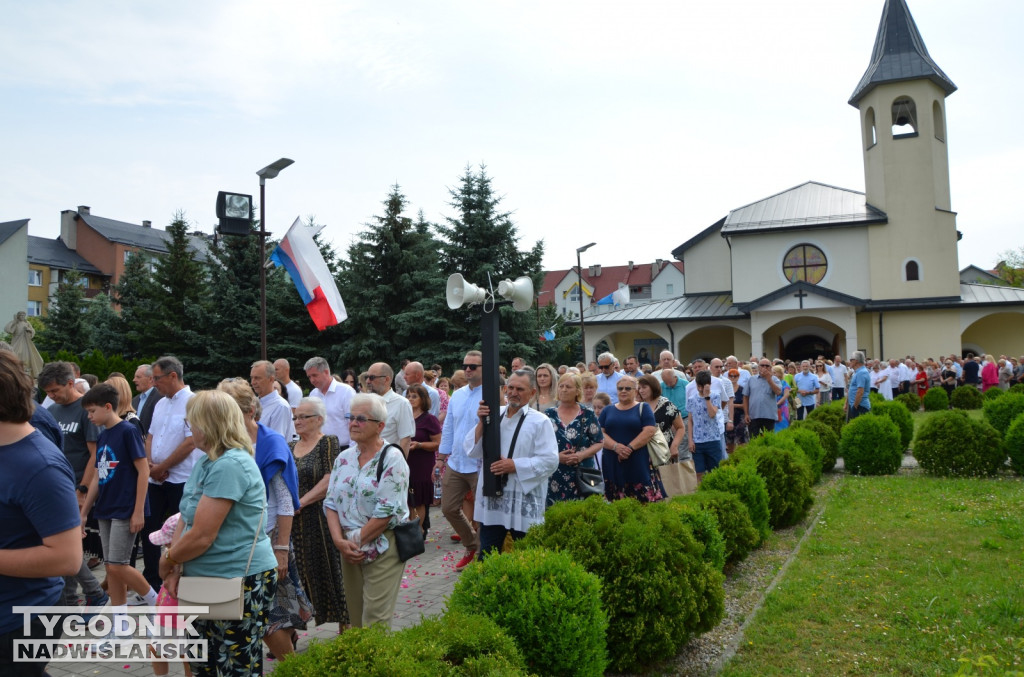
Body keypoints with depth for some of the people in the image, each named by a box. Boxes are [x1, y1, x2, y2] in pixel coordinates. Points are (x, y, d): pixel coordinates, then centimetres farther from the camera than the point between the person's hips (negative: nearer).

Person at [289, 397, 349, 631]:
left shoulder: (328, 443, -5)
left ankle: (344, 624, 11)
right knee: (302, 571, 7)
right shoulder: (291, 446, 15)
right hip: (294, 521, 5)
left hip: (320, 518, -5)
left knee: (328, 571, 0)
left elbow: (329, 480, -14)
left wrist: (301, 502, -16)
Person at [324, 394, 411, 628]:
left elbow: (386, 512, -17)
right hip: (349, 548, 6)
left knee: (375, 620, -4)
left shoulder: (392, 459, -11)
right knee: (354, 615, 13)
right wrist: (339, 540, -8)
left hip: (382, 549, -6)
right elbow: (331, 503, 6)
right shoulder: (344, 458, 9)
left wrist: (357, 540, -12)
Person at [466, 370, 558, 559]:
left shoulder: (540, 422, -5)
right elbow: (472, 451, 5)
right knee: (487, 558, 13)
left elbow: (550, 461, -13)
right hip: (492, 500, 4)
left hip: (524, 503, -4)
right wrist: (482, 423, -8)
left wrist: (515, 465, -18)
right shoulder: (493, 415, 8)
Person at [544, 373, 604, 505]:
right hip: (555, 474, 1)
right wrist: (556, 456, -11)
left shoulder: (588, 414, 2)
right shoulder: (549, 414, 6)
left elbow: (599, 442, 2)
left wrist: (582, 455, -14)